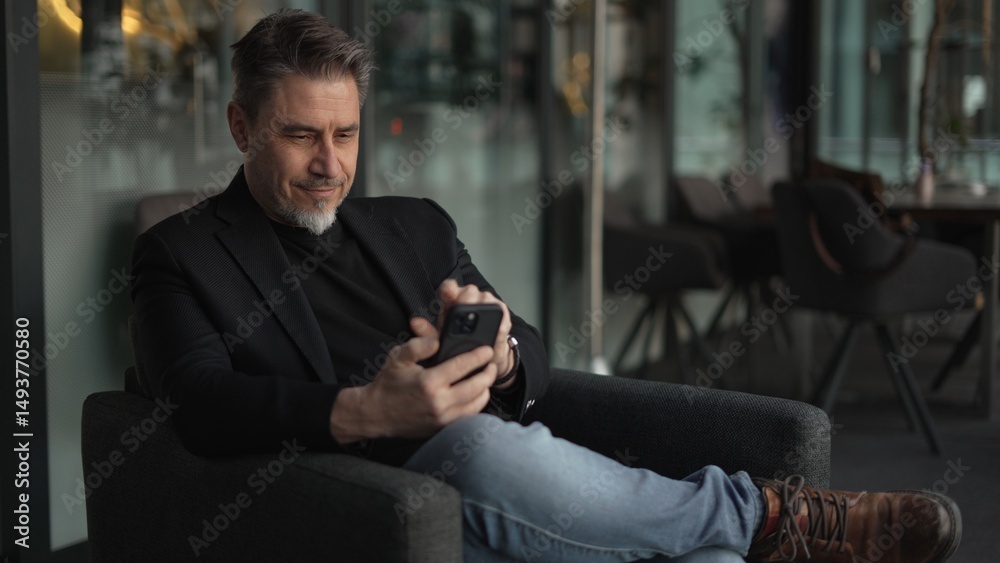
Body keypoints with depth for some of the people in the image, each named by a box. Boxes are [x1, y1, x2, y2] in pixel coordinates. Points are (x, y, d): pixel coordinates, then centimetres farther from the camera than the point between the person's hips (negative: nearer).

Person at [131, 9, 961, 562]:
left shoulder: (415, 227, 24)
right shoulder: (182, 255, 9)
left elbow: (532, 369, 17)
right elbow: (202, 406, -10)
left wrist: (498, 352, -10)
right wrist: (362, 412, -27)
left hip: (513, 481, 5)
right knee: (483, 448, -37)